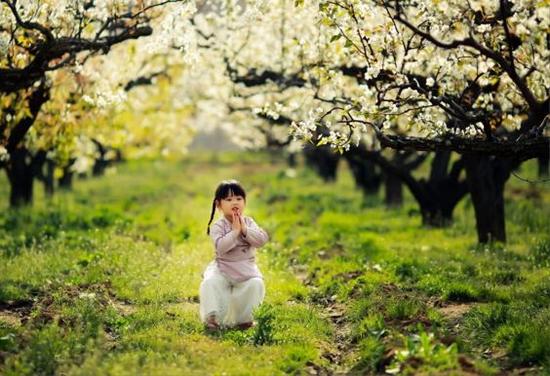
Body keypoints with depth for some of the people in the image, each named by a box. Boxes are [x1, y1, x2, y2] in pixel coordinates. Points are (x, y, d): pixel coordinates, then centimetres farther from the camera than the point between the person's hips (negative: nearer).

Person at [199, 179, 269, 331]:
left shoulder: (248, 222, 3)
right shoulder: (218, 226, -8)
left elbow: (262, 239, -10)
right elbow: (221, 247, -25)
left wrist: (245, 230, -19)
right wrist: (235, 231, -24)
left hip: (246, 268, 2)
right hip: (223, 268, -2)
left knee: (256, 283, -23)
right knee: (209, 282, -28)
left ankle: (244, 317, -4)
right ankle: (212, 316, -12)